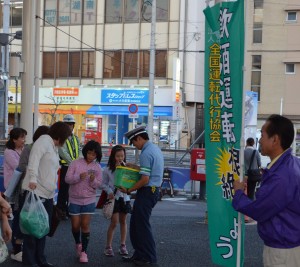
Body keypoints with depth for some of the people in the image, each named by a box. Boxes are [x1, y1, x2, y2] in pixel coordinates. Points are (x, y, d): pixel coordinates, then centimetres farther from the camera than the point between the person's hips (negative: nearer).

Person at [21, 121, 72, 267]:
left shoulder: (54, 148, 21)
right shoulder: (44, 141, -7)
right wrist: (32, 179, -35)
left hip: (47, 195, 9)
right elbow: (34, 160, -22)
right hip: (35, 191, -9)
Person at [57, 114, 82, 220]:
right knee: (63, 190, -3)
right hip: (65, 167, -6)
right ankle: (61, 211, 4)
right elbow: (63, 153, -15)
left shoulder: (76, 138, 15)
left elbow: (80, 152, 9)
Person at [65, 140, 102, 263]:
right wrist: (79, 177, -28)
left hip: (89, 200, 1)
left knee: (85, 225, -1)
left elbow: (98, 184, -1)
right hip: (74, 200, 0)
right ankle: (78, 243, 35)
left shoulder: (97, 167, 0)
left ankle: (84, 251, 5)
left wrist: (93, 180, -23)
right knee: (75, 225, 7)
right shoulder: (75, 163, -7)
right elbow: (67, 179, -11)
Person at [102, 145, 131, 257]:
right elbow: (104, 184, 1)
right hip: (113, 197, -3)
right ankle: (108, 246, 4)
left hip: (124, 197, 3)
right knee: (114, 222, -5)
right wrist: (109, 191, -14)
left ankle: (123, 245, 21)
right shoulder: (108, 170, -3)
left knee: (123, 221, 11)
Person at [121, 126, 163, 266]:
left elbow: (145, 179, -23)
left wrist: (129, 190, -14)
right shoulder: (156, 148, 12)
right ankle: (139, 255, 22)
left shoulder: (146, 153, -19)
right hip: (154, 190, 10)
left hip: (146, 191, -10)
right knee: (136, 224, 16)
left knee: (142, 225, 0)